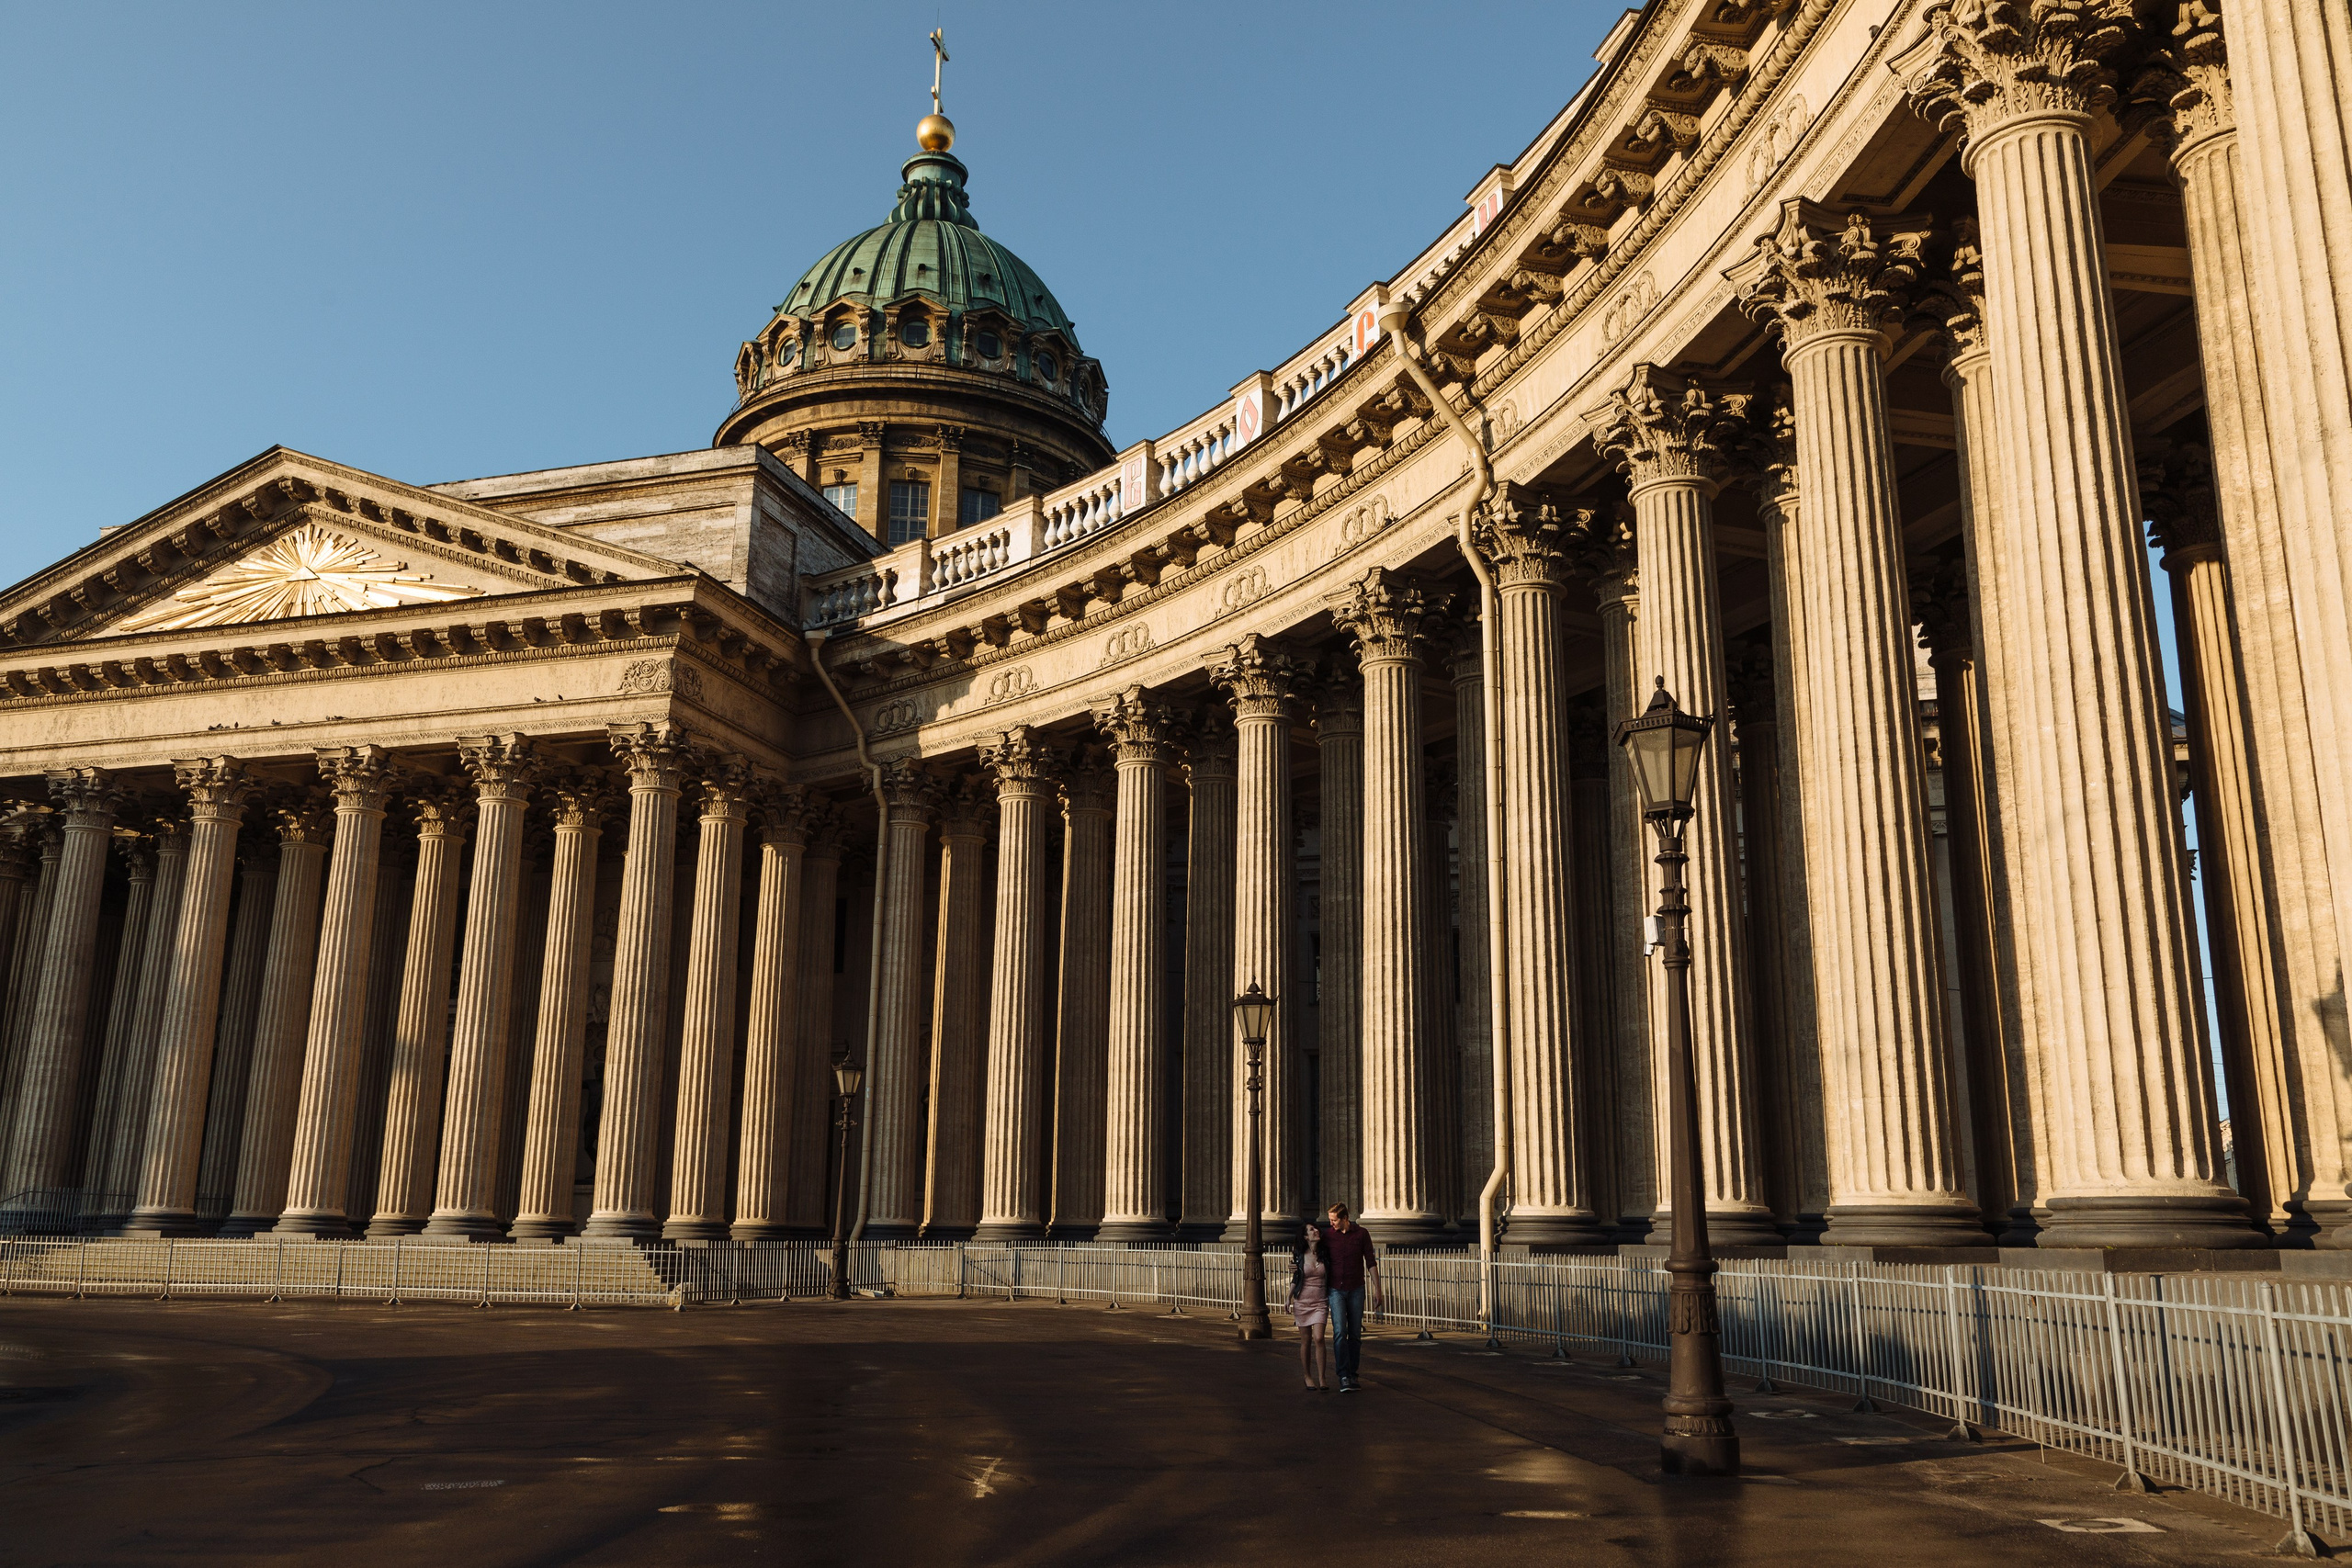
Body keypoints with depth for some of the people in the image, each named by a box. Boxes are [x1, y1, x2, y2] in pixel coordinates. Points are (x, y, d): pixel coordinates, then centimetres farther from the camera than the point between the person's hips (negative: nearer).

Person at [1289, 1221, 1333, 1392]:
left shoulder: (1325, 1253, 1)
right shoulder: (1299, 1255, 0)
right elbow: (1295, 1278, 9)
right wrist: (1289, 1298, 3)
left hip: (1321, 1302, 0)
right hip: (1302, 1301, 0)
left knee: (1319, 1338, -13)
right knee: (1306, 1341, 4)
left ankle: (1322, 1378, -5)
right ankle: (1308, 1377, 18)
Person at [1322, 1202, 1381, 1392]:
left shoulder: (1361, 1234, -1)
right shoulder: (1328, 1235, 0)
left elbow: (1371, 1262, 2)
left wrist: (1377, 1290, 0)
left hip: (1356, 1290, 1)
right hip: (1336, 1290, -1)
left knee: (1355, 1334, 4)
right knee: (1339, 1332, -12)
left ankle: (1352, 1375, 14)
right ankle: (1344, 1376, -13)